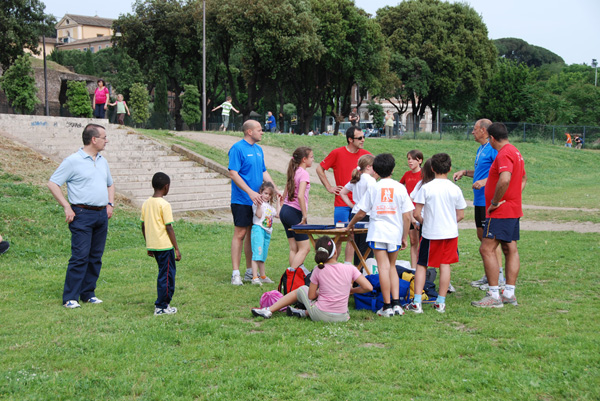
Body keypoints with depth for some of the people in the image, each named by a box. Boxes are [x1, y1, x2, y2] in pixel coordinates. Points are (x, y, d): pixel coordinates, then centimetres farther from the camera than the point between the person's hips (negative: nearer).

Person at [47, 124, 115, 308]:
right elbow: (53, 183, -7)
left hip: (102, 214, 7)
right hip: (82, 215, -7)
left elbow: (110, 184, 29)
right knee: (80, 257, -10)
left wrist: (110, 204, 14)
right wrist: (67, 207, -11)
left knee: (96, 257, 8)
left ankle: (88, 293, 18)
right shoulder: (73, 161, -8)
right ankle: (70, 298, -5)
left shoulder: (102, 161, 15)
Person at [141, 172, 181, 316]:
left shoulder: (146, 203, 7)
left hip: (152, 245, 7)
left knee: (164, 273, 18)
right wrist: (177, 249, -9)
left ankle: (163, 303, 22)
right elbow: (169, 228, -14)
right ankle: (162, 306, 3)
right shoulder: (164, 205, -14)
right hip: (164, 245, -7)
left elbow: (143, 226, 12)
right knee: (167, 274, 1)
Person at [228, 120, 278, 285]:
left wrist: (275, 189, 12)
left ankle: (250, 272, 20)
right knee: (240, 233, -7)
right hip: (242, 201, -8)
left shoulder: (258, 149, 14)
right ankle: (235, 273, -3)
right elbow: (233, 174, -16)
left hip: (256, 200, 8)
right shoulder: (237, 148, -11)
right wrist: (250, 192, -22)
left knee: (253, 233, 12)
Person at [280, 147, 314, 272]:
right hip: (295, 213, -8)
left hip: (285, 210, 8)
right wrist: (305, 215, -20)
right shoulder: (304, 174, -12)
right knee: (304, 248, -3)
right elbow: (300, 196, -25)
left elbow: (284, 194, 17)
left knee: (294, 248, 9)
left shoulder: (294, 172, 13)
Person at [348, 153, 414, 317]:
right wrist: (404, 237, 9)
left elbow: (361, 213, 4)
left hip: (377, 232, -2)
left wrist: (350, 225, 22)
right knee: (392, 267, 16)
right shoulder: (400, 188, 2)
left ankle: (387, 306, -5)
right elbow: (407, 216, 0)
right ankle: (396, 303, 7)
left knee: (383, 267, -4)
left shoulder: (373, 188, 0)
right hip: (395, 232, 2)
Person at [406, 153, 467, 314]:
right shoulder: (455, 189, -1)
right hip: (450, 233, 2)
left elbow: (416, 214, -10)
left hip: (430, 234, -2)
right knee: (445, 265, 8)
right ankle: (441, 303, 11)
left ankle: (417, 302, 3)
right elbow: (461, 215, 5)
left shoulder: (426, 188, -10)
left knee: (421, 265, 7)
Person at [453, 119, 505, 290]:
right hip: (479, 200, 10)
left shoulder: (493, 149, -14)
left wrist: (485, 181, -27)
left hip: (489, 200, -10)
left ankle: (499, 277, -1)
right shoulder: (480, 149, 16)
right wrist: (464, 172, 16)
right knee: (482, 236, 14)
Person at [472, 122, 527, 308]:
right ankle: (509, 294, 15)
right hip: (513, 210, 11)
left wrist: (495, 202, -23)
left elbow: (505, 179, -34)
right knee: (510, 250, 11)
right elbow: (523, 179, 28)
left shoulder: (504, 154, -17)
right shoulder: (515, 152, 16)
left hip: (500, 211, -11)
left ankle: (494, 296, -10)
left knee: (487, 249, -10)